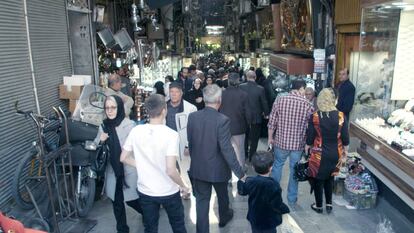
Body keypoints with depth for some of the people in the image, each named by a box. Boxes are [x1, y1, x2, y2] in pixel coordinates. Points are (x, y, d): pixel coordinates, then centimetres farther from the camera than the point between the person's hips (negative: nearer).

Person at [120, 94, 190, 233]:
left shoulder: (136, 131, -10)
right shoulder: (171, 134, -23)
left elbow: (123, 158, -1)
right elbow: (170, 170, -25)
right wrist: (183, 186, -8)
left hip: (145, 191, 3)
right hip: (169, 192, -3)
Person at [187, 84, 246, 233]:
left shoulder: (192, 117, -10)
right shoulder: (222, 120, -24)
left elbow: (190, 143, 1)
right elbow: (227, 149, -25)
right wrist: (240, 173, -18)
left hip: (198, 168, 2)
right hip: (218, 169, -2)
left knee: (202, 200, 14)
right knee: (222, 195, 26)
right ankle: (224, 218, 53)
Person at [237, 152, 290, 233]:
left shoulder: (250, 182, -17)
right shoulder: (274, 186, -30)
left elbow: (242, 191, 2)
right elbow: (277, 205, -22)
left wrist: (240, 181, 21)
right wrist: (286, 209, -2)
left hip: (254, 218, 4)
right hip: (269, 220, -3)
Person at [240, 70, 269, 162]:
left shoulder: (241, 87, -12)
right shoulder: (260, 89, -16)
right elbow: (264, 103, -8)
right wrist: (266, 113, 10)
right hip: (256, 117, -2)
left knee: (245, 136, 21)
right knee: (254, 138, 11)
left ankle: (244, 155, 31)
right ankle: (251, 157, 18)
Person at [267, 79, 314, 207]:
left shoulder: (279, 100, -9)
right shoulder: (308, 105, -11)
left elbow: (272, 122, -4)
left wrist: (270, 137, 10)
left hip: (281, 141, 1)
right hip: (298, 143, -1)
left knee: (277, 165, 21)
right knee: (294, 170, 14)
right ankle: (292, 200, 25)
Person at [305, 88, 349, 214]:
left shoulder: (315, 116, -16)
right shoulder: (341, 116, -12)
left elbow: (310, 136, -9)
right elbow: (345, 137, -5)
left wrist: (307, 147, 10)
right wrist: (345, 149, 13)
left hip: (319, 154, -2)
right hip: (335, 153, 3)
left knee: (318, 179, 15)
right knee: (330, 178, 24)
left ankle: (319, 206, 28)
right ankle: (329, 204, 31)